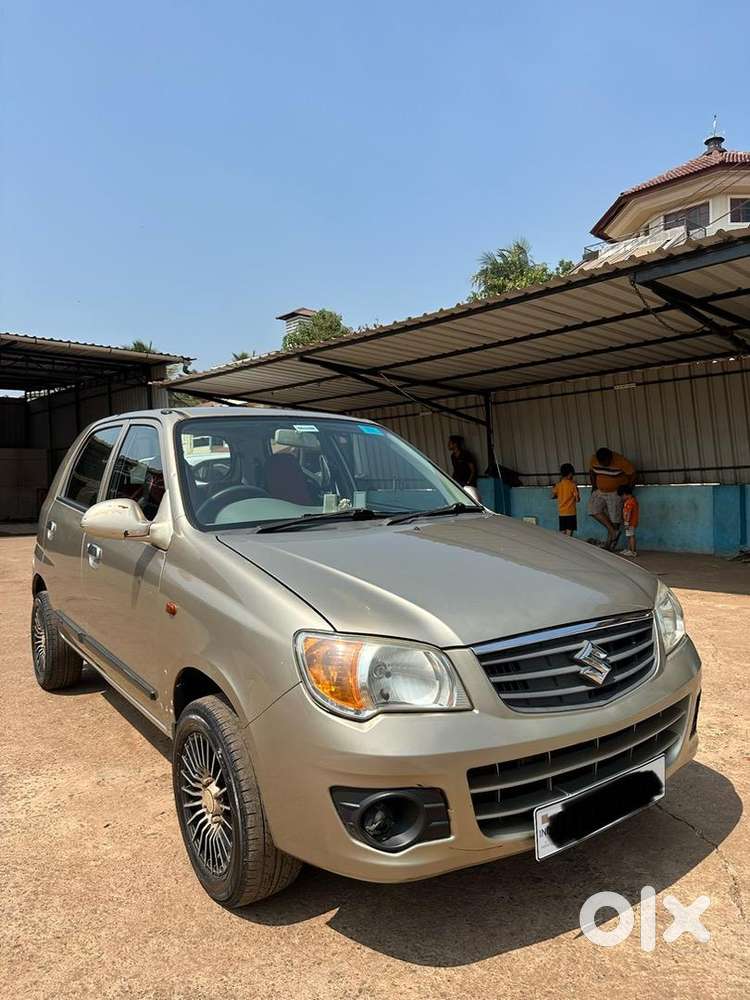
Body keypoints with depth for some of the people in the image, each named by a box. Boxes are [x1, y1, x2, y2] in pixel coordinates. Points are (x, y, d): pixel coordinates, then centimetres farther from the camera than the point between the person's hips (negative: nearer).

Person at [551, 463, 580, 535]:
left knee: (563, 534, 11)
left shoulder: (558, 485, 3)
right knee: (569, 533, -5)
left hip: (561, 513, 5)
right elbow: (577, 499, -8)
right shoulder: (572, 485, -9)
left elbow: (553, 496, 13)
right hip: (570, 513, -4)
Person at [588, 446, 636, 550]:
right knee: (593, 509, -17)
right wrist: (594, 486, 3)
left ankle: (610, 546, 7)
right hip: (600, 491, 4)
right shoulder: (594, 459, -11)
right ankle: (612, 530, -5)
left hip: (616, 492, -4)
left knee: (615, 519, -3)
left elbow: (632, 473, -12)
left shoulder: (620, 461, -23)